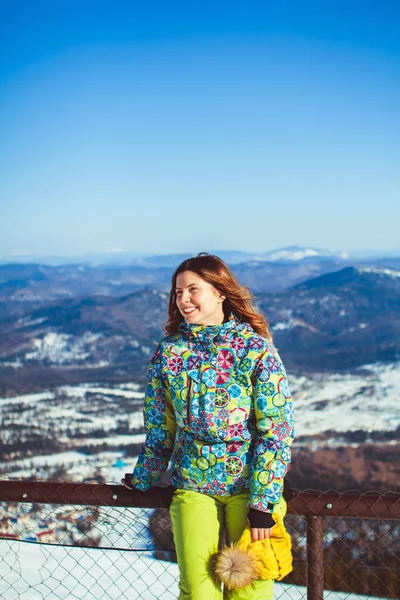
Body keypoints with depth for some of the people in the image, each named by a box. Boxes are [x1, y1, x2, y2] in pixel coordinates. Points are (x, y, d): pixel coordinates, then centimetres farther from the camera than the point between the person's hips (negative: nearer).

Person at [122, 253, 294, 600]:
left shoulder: (256, 349, -8)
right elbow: (159, 427, 12)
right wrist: (143, 481, 17)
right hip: (192, 485, 2)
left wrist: (263, 503, -14)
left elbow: (276, 430, -10)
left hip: (248, 484, -2)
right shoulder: (169, 351, 2)